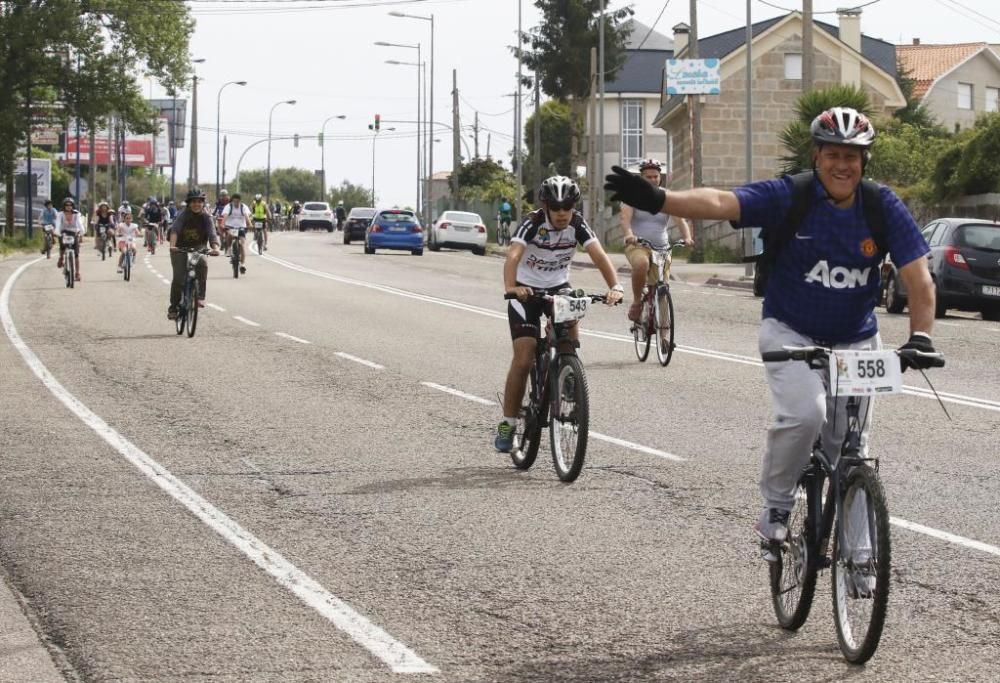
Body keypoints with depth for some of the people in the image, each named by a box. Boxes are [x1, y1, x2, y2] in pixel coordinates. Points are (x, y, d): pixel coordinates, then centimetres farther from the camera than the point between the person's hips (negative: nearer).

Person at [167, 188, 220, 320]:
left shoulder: (206, 217, -13)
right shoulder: (183, 215, -19)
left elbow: (212, 234, -26)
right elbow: (175, 230, -35)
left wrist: (215, 248, -46)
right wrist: (172, 246, -54)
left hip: (198, 247, 1)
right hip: (180, 248, -1)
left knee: (203, 265, -30)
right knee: (178, 277, -11)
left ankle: (200, 297, -23)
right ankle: (173, 307, 4)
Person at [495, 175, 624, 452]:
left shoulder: (578, 224, -15)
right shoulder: (533, 223, -24)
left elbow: (599, 255, -27)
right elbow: (513, 256, -39)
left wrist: (615, 287, -44)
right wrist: (510, 287, -58)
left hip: (558, 287, 3)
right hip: (526, 290, -3)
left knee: (571, 335, -22)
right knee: (523, 360, -11)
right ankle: (507, 424, 1)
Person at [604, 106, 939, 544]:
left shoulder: (884, 207, -11)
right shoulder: (787, 197, -17)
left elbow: (918, 278, -14)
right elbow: (720, 203, -32)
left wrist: (920, 336, -30)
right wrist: (657, 200, -49)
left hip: (855, 341, 3)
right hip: (791, 333, -3)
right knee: (804, 413, -27)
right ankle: (776, 507, -5)